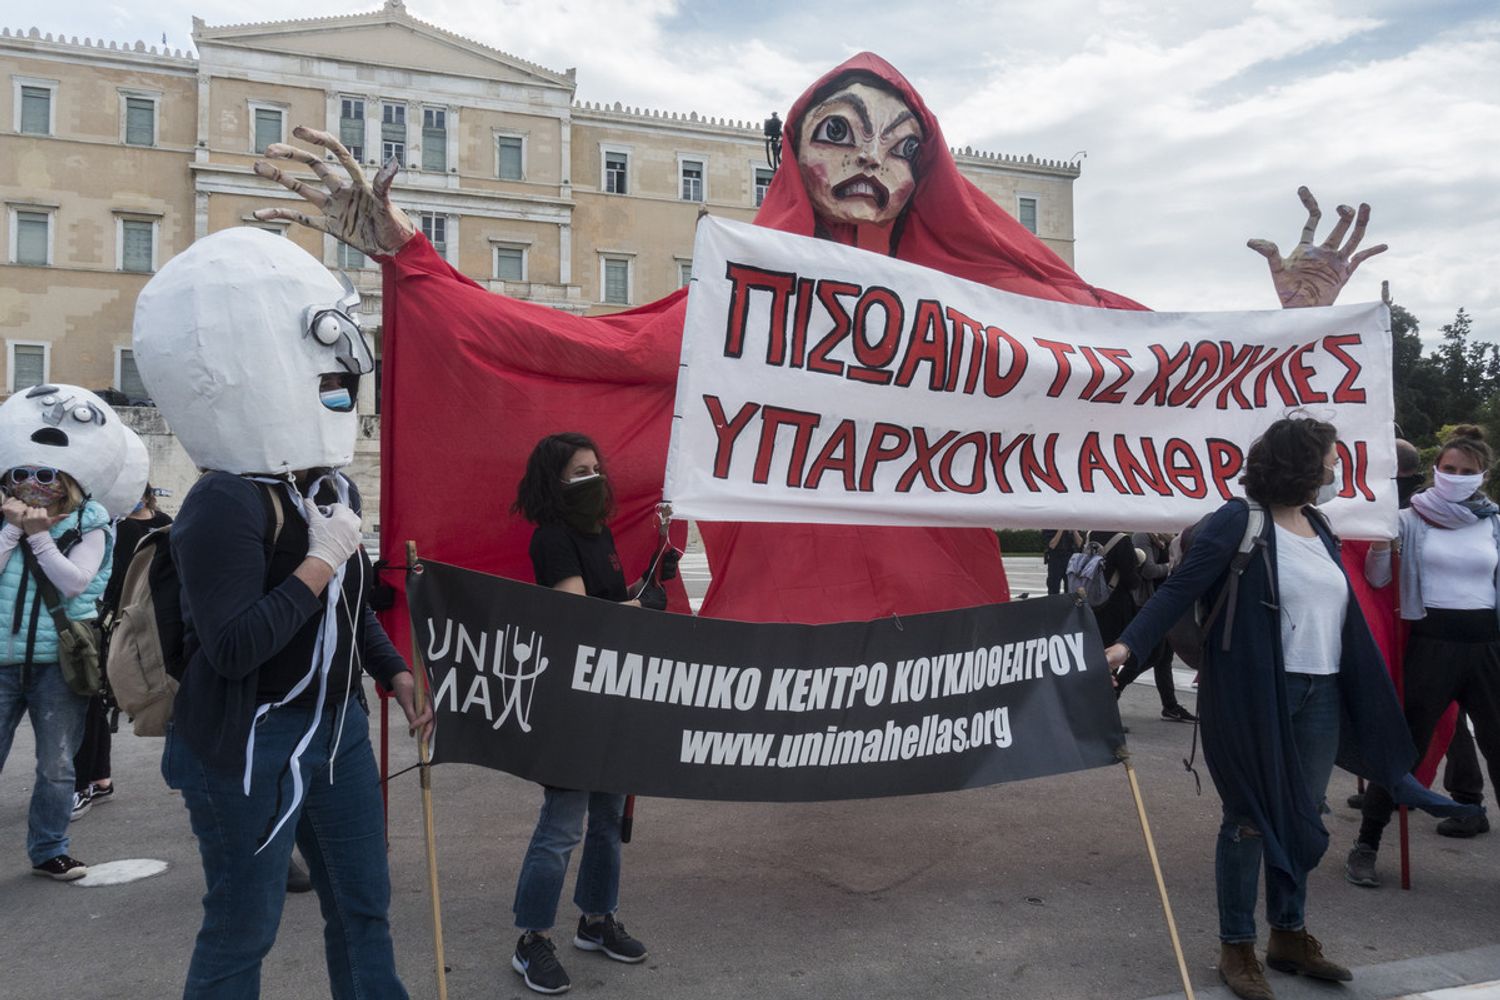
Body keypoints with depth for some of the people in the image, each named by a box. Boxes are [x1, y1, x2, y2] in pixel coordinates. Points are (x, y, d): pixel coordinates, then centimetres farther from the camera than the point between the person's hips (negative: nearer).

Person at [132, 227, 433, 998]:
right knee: (243, 927, 9)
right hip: (250, 744, -8)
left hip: (338, 726, 8)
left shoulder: (334, 488, 6)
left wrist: (393, 673, 16)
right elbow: (231, 648, -28)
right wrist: (320, 562, -24)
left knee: (363, 906, 19)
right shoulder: (225, 504, -21)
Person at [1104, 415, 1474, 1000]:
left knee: (1303, 819, 15)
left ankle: (1289, 935, 31)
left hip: (1320, 697, 7)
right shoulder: (1239, 522, -11)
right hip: (1254, 697, -7)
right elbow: (1179, 591, -15)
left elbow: (1340, 614, 17)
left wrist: (1365, 701, 19)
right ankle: (1236, 947, 17)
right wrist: (1129, 644, -28)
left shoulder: (1318, 527, 12)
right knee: (1251, 819, 3)